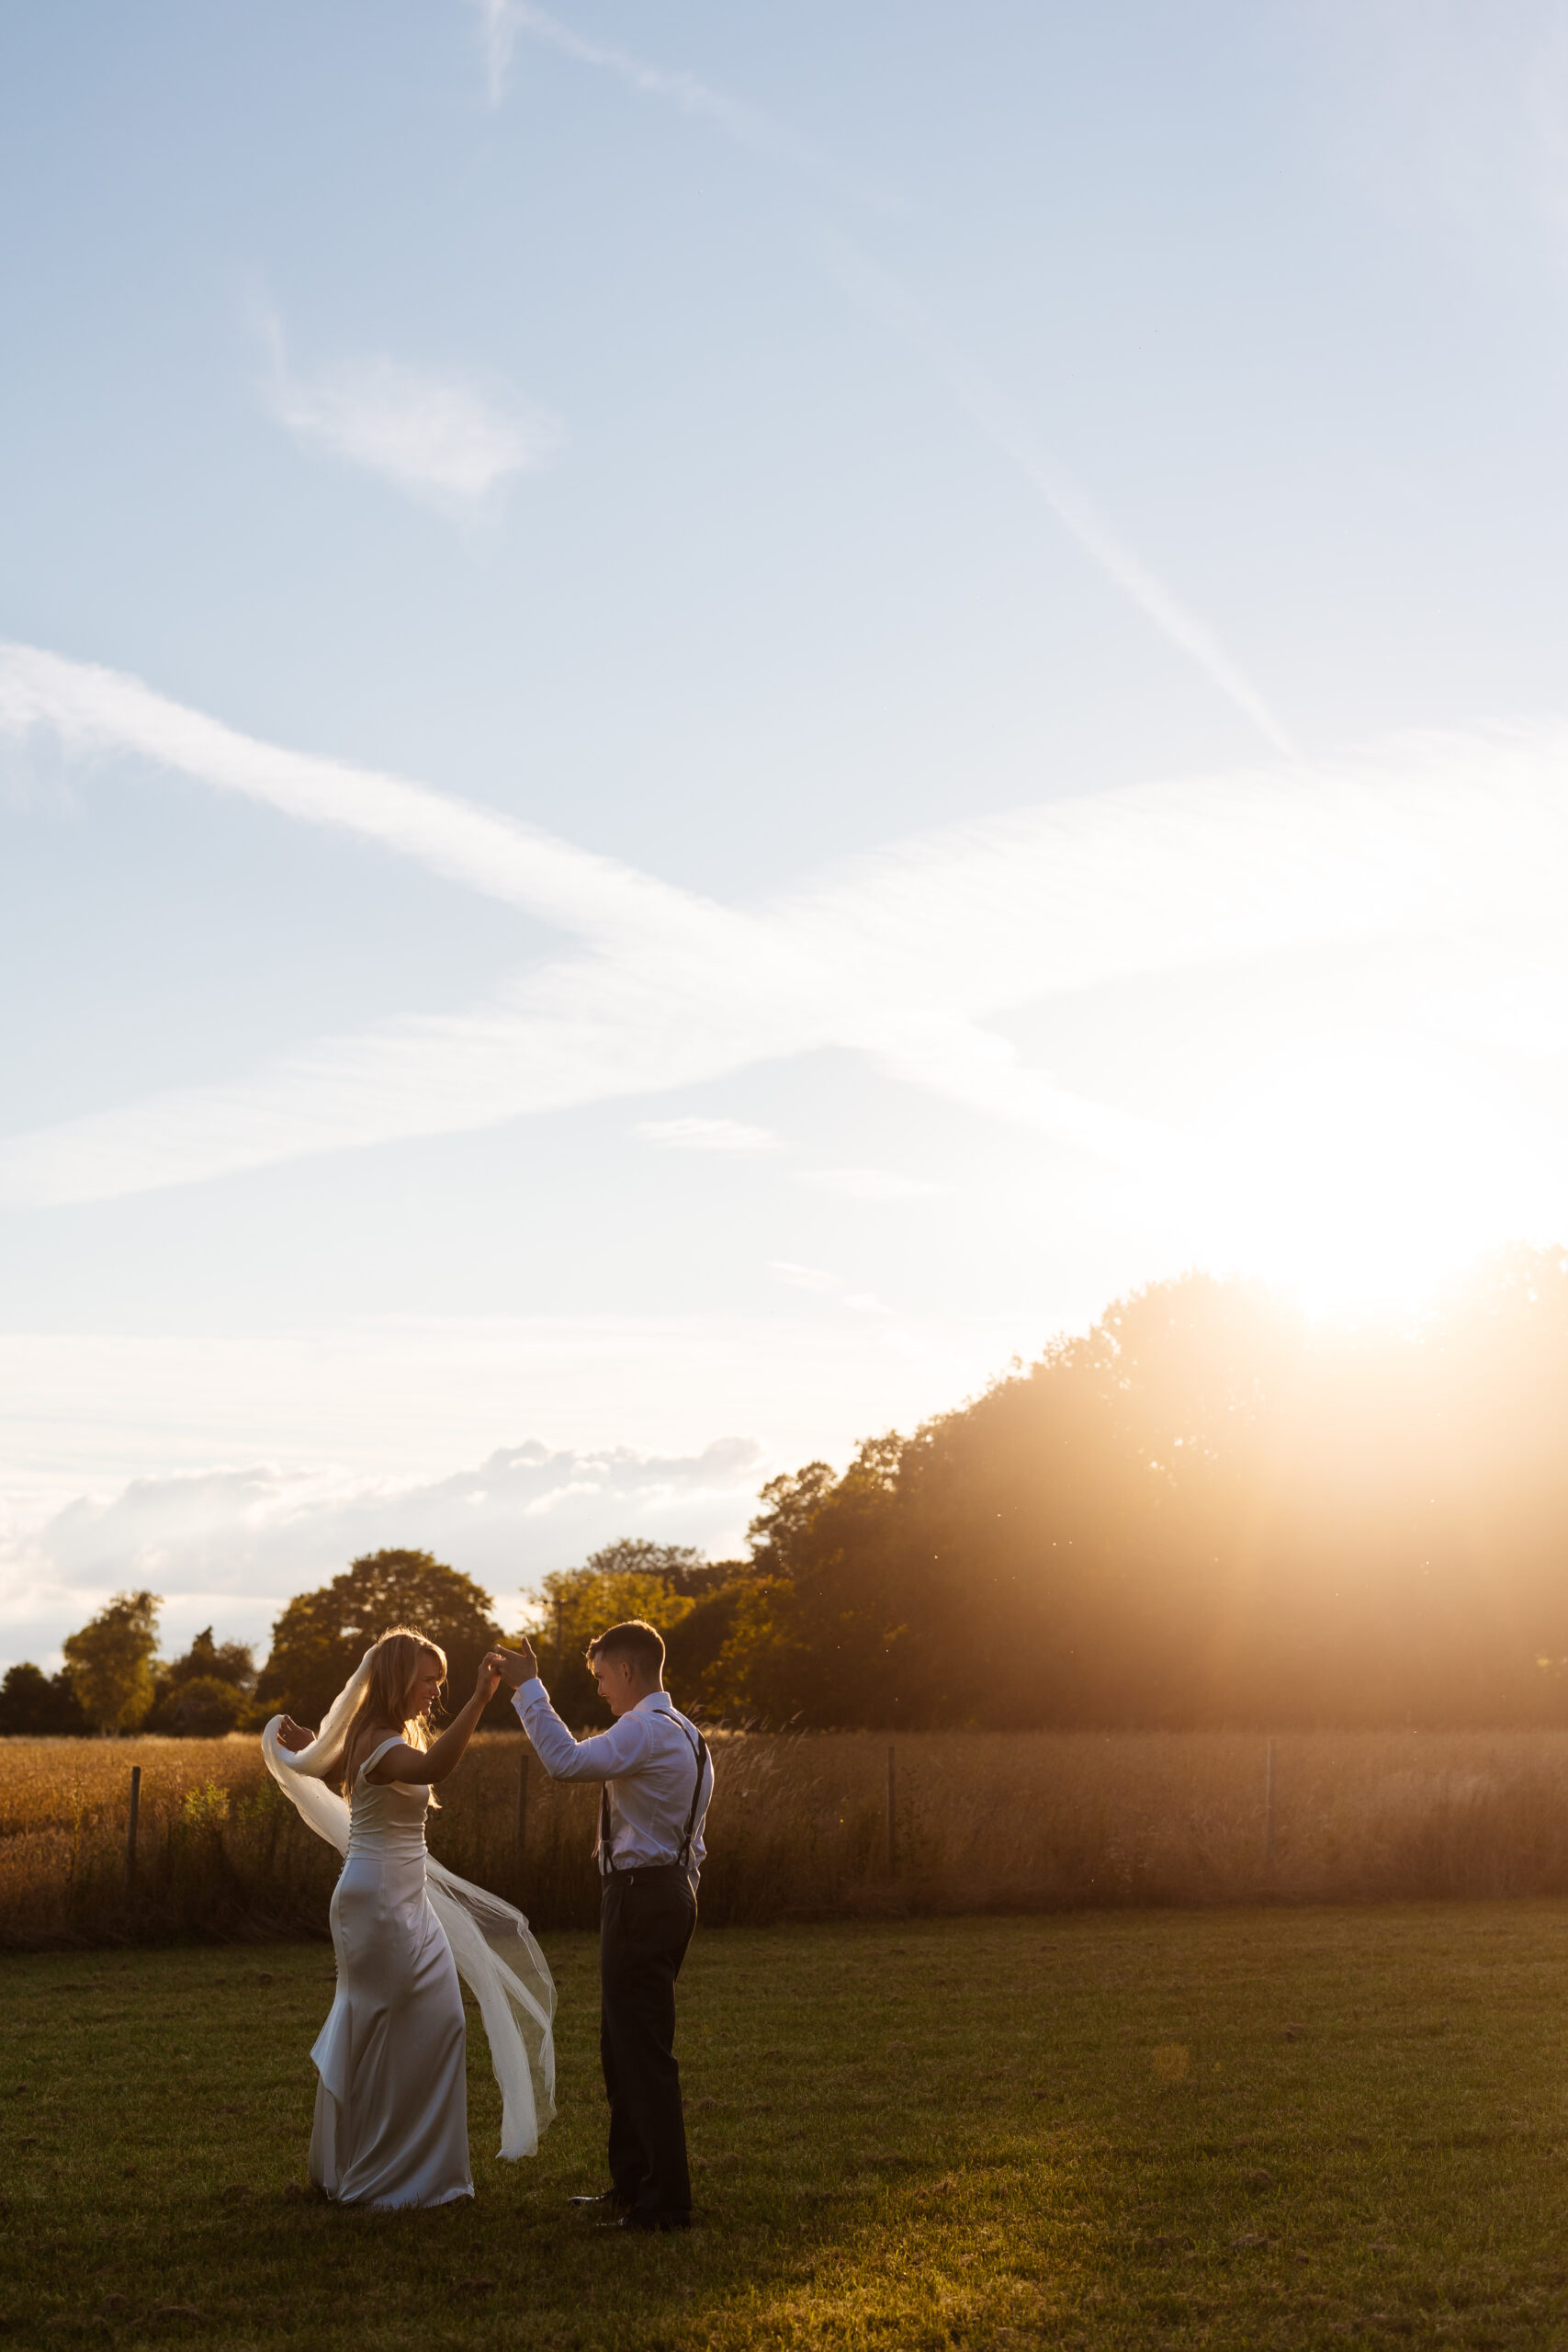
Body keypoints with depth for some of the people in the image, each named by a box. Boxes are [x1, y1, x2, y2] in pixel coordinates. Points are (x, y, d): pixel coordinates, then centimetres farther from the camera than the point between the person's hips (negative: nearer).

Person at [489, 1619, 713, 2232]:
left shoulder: (647, 1731, -15)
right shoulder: (685, 1734, 18)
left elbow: (567, 1760, -28)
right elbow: (692, 1841, 21)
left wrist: (528, 1688, -22)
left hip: (639, 1899, -11)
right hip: (670, 1892, 11)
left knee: (644, 2049, -6)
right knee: (623, 2047, 18)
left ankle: (666, 2201, -2)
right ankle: (631, 2185, 28)